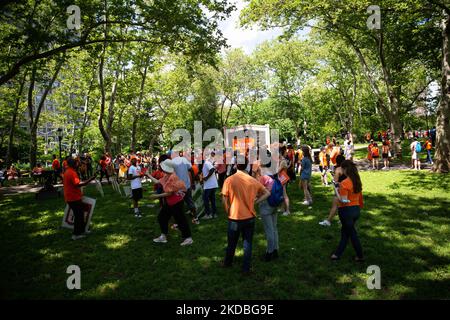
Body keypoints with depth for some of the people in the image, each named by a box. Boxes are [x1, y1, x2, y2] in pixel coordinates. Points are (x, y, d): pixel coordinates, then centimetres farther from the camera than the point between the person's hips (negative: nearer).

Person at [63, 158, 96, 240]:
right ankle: (76, 234, 6)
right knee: (78, 215, -1)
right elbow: (78, 184, -29)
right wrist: (90, 180, -28)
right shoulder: (72, 173, -19)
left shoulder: (66, 172, 13)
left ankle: (81, 230, 27)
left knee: (80, 214, 18)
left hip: (69, 197, 10)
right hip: (74, 198, -10)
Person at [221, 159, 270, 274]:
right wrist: (254, 202, 2)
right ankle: (246, 268, 21)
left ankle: (227, 263, 38)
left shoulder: (229, 180, -13)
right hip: (249, 217, 1)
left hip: (234, 218, -1)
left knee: (232, 243, 18)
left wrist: (228, 212, 4)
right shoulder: (253, 180, -5)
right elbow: (267, 193, 2)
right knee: (248, 243, 13)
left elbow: (224, 200, -10)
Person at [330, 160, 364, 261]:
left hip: (347, 210, -8)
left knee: (352, 234, 9)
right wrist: (360, 207, 22)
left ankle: (360, 256, 21)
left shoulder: (344, 183, -21)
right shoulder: (357, 181, 4)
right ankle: (338, 254, 27)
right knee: (345, 231, 18)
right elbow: (360, 197, 12)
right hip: (356, 209, 8)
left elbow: (343, 201, -23)